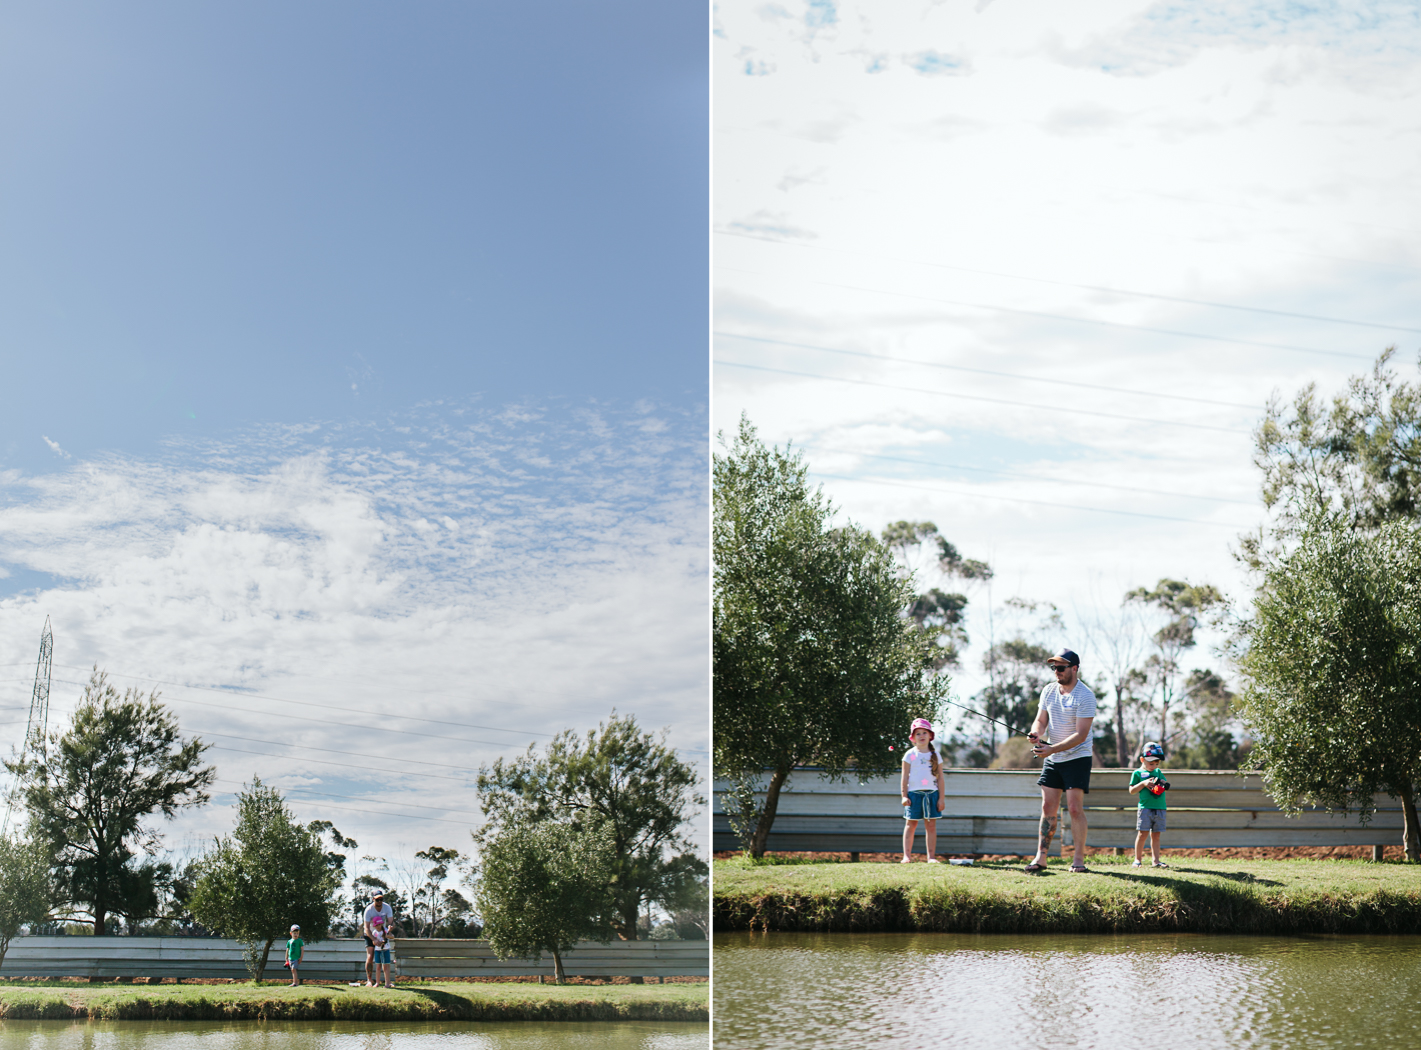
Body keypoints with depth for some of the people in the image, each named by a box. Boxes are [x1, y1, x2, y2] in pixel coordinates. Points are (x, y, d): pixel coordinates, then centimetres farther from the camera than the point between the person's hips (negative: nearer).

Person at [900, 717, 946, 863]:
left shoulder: (935, 755, 9)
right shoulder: (910, 755, 3)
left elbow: (940, 777, 9)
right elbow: (905, 777, 3)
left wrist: (941, 798, 4)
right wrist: (904, 796, -4)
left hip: (932, 793, 2)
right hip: (914, 793, -2)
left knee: (931, 825, 1)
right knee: (911, 824, 0)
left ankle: (931, 856, 4)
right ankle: (907, 855, 2)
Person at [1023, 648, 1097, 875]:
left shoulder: (1085, 696, -16)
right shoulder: (1048, 690, 4)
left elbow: (1080, 735, -21)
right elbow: (1041, 720, 11)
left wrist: (1052, 749, -29)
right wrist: (1035, 733, -13)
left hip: (1077, 757, -6)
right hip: (1052, 759, 6)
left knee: (1075, 807, -12)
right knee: (1048, 807, 4)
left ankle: (1079, 859, -5)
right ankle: (1040, 858, 6)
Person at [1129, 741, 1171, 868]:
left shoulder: (1158, 772, 16)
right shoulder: (1137, 773, 3)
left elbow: (1167, 786, 19)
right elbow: (1132, 791, 0)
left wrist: (1163, 783, -4)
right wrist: (1143, 783, -13)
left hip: (1159, 808, 4)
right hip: (1145, 807, -4)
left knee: (1155, 835, 6)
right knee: (1142, 833, -7)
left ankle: (1156, 860, 9)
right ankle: (1138, 859, 1)